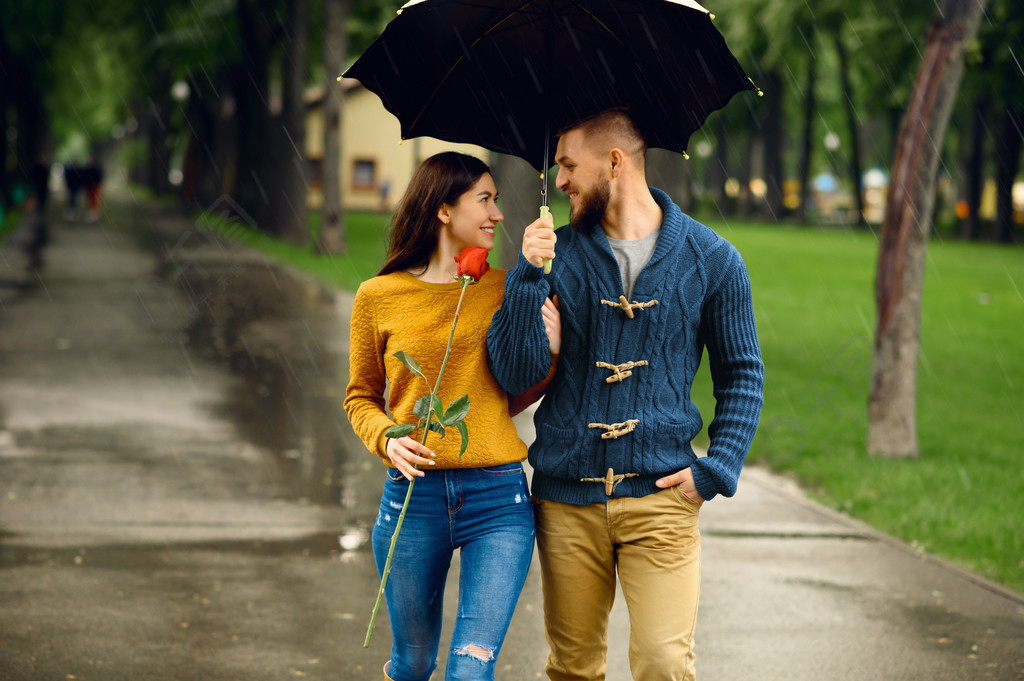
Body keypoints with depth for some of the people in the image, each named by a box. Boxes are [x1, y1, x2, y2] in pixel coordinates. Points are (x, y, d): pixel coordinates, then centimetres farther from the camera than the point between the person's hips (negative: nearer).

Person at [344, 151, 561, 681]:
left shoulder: (503, 289, 6)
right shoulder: (379, 297, 2)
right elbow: (360, 398, 12)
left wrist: (549, 356, -4)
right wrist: (386, 439, -8)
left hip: (498, 498, 0)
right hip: (414, 497, 0)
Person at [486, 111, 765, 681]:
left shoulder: (711, 259, 3)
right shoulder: (557, 254, 5)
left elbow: (743, 373, 11)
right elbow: (515, 373, -3)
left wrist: (718, 469, -1)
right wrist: (529, 275, -14)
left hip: (660, 495, -2)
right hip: (567, 500, 2)